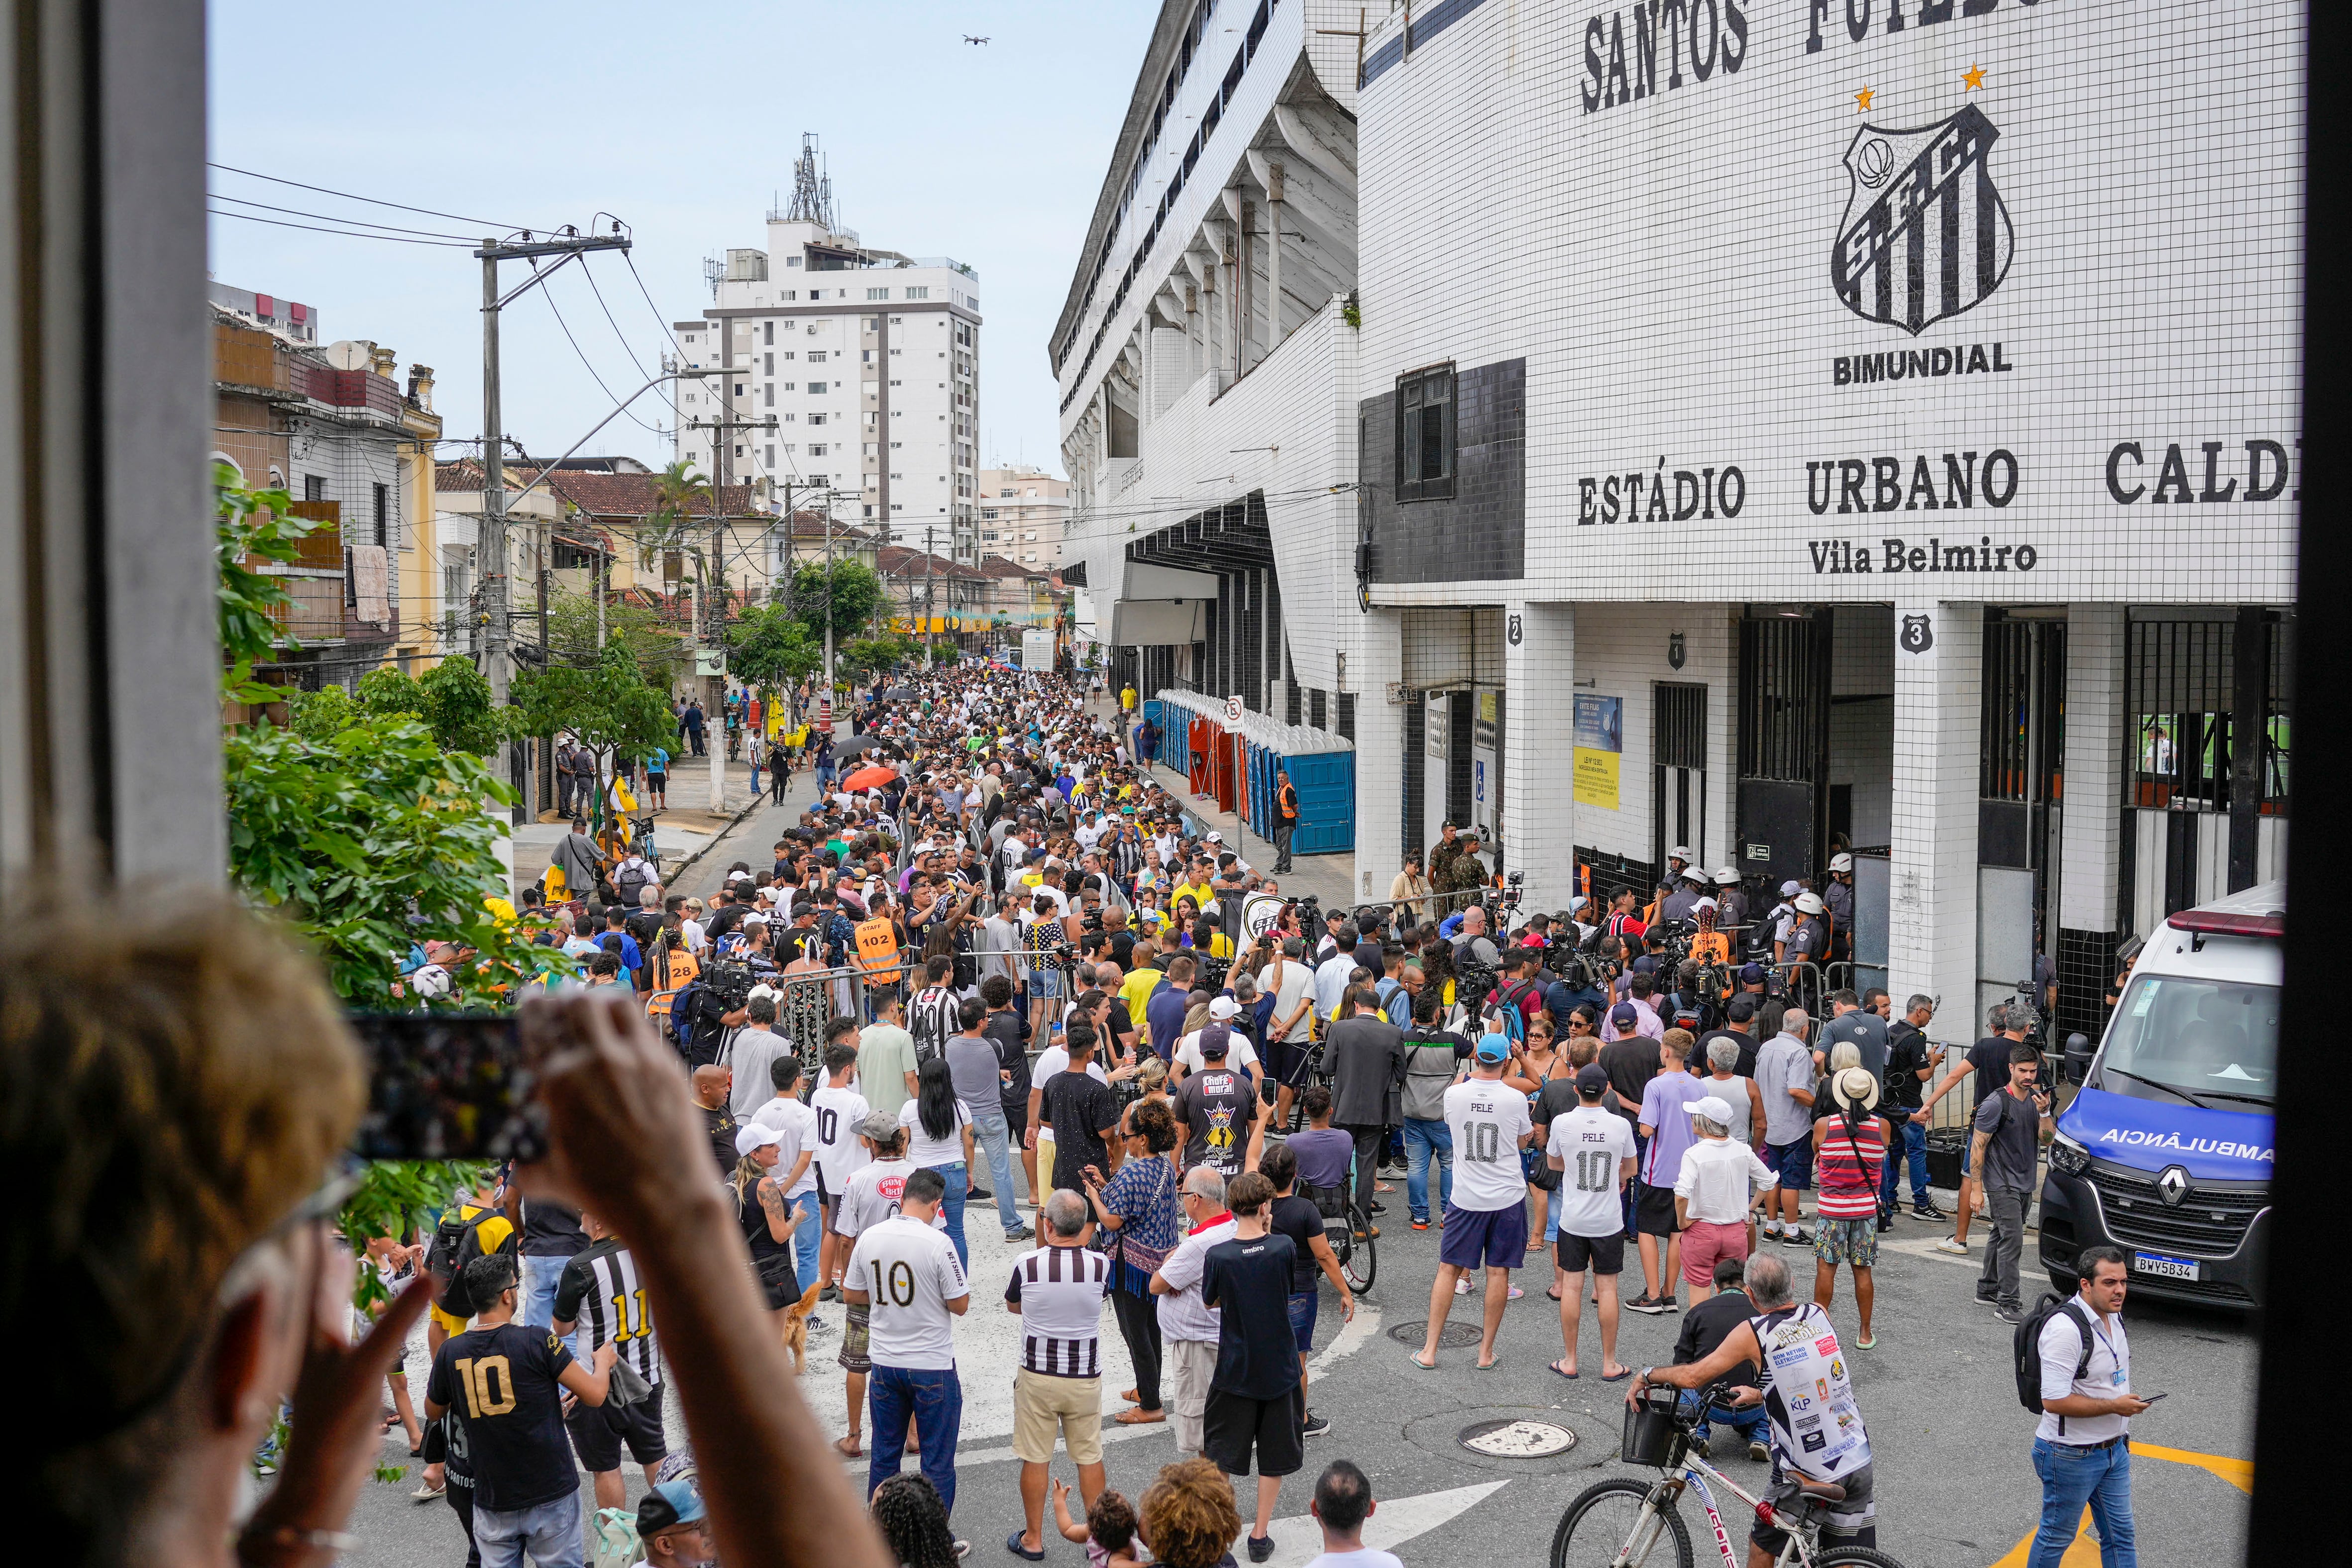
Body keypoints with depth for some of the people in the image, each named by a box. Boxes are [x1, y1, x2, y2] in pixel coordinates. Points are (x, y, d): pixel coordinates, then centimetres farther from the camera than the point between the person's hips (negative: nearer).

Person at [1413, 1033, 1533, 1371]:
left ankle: (1429, 1351, 8)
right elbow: (1522, 1142, 6)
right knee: (1498, 1272, 7)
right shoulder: (1515, 1099, -11)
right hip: (1508, 1196, -1)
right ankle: (1486, 1352, 12)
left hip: (1466, 1197, 1)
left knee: (1448, 1269, 8)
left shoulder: (1454, 1095, -8)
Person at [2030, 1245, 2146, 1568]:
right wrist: (2115, 1406, -22)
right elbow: (2054, 1401, -29)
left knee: (2121, 1534, 13)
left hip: (2115, 1450, 8)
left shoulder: (2114, 1317, 4)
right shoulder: (2065, 1328, -26)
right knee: (2057, 1535, 7)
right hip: (2071, 1456, -8)